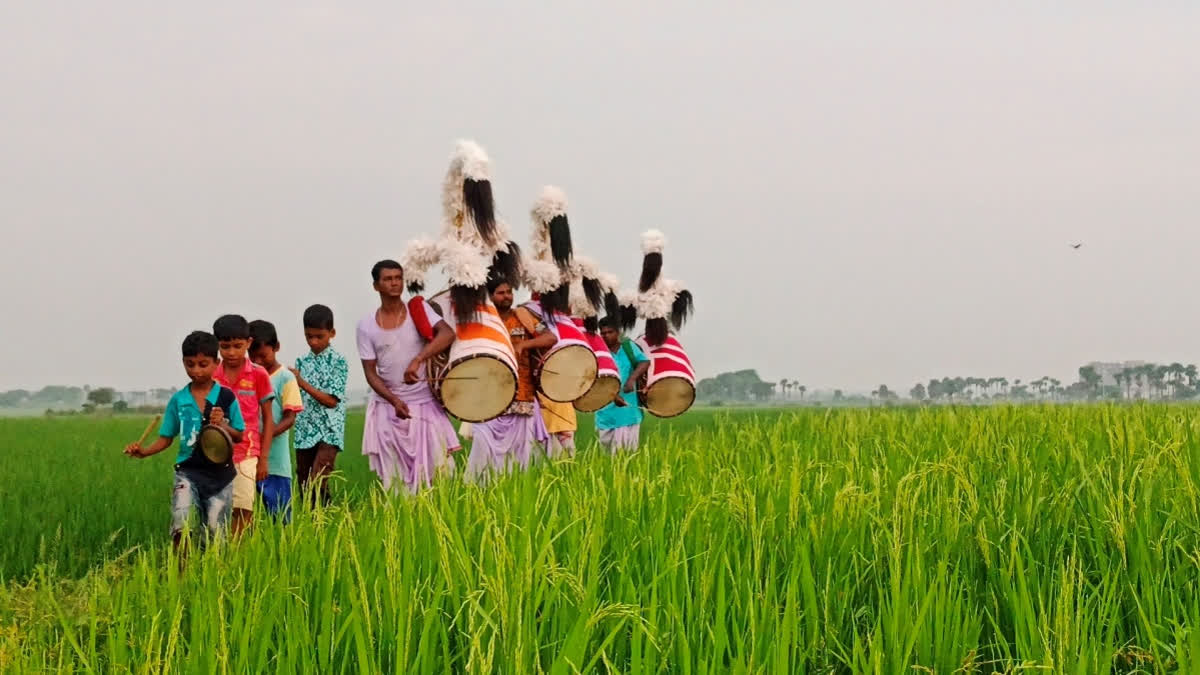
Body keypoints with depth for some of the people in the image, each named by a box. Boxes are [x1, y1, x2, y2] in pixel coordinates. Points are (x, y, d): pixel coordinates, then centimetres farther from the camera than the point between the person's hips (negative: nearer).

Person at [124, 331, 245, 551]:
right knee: (180, 522, -24)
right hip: (188, 470, 0)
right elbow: (166, 438, 7)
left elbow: (239, 436, 3)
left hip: (220, 473, 0)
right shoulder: (178, 400, 2)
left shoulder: (226, 397, -2)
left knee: (215, 533, 8)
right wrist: (144, 452, -10)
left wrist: (223, 425, -16)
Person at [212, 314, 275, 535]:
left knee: (243, 511, -6)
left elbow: (268, 419, 5)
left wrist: (264, 457, 1)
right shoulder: (210, 375, 5)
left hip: (246, 453, -1)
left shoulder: (258, 375, 1)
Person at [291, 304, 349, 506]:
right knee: (304, 484, 6)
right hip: (305, 432, 5)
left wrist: (303, 383, -15)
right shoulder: (303, 362, 11)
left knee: (318, 482, -18)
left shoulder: (337, 361, -4)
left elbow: (332, 400, -10)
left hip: (329, 432, -5)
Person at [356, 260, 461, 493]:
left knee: (433, 470, -1)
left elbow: (447, 334, -19)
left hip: (425, 404, -1)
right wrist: (394, 401, -17)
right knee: (393, 476, 3)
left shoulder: (419, 309, -3)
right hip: (388, 407, 1)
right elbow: (370, 372, 0)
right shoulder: (366, 326, 0)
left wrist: (418, 360, -32)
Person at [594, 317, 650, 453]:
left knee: (628, 449, 2)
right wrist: (613, 396, -29)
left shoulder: (628, 346, 5)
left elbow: (644, 362, -8)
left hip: (629, 410, 1)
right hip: (607, 411, -1)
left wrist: (632, 379, -25)